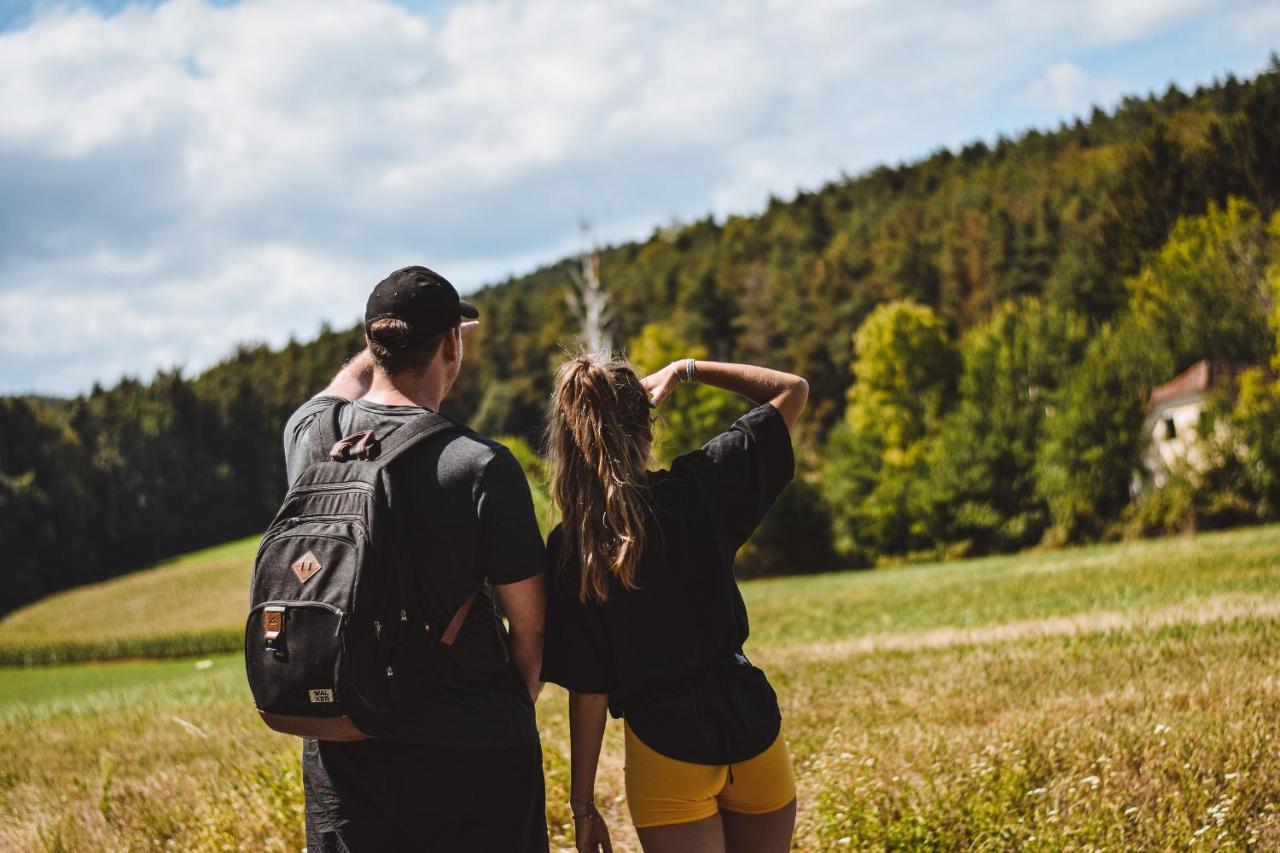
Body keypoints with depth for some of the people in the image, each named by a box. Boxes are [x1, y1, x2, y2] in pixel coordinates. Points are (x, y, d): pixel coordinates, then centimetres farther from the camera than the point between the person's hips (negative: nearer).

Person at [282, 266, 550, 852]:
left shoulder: (307, 433, -4)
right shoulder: (482, 466, -17)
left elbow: (349, 381, 23)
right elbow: (530, 624, -7)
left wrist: (396, 340, 38)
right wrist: (519, 700, 11)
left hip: (340, 750, 4)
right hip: (473, 753, -4)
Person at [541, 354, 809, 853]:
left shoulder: (567, 552, -9)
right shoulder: (700, 488, -7)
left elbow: (588, 692, -7)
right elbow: (793, 390, 5)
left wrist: (582, 804, 2)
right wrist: (686, 370, 8)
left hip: (665, 747, -2)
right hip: (751, 722, 2)